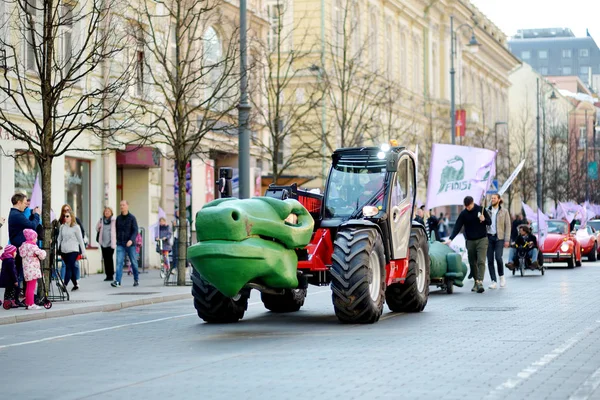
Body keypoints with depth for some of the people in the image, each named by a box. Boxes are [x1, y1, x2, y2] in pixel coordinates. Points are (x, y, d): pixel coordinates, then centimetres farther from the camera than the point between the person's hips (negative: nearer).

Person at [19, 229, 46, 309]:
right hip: (32, 269, -9)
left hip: (26, 269, 9)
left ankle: (27, 303, 24)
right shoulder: (32, 246, -17)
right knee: (31, 287, -6)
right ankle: (31, 304, -5)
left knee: (28, 287, 17)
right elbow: (41, 254, -24)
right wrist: (43, 253, 1)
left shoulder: (23, 245, 9)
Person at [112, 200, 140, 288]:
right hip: (120, 244, 2)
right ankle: (117, 281, -16)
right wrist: (116, 240, 8)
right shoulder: (118, 218, 8)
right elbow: (116, 230, 16)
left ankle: (136, 280, 24)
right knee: (119, 262, -10)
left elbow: (135, 231, -9)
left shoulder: (132, 218, -3)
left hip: (130, 244, -2)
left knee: (134, 262, 8)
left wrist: (131, 240, -24)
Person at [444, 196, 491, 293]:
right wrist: (450, 239, -15)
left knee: (481, 261, -14)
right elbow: (457, 227, -4)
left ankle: (480, 282, -22)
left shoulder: (481, 209, 0)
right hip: (470, 241, 2)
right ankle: (476, 282, 17)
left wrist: (484, 219, -16)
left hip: (482, 240, -2)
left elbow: (489, 222, 7)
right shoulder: (463, 214, 1)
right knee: (472, 263, 6)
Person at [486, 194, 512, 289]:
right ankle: (494, 282, 2)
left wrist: (507, 240, -7)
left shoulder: (504, 211, 3)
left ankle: (501, 276, 7)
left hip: (499, 238, -3)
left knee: (498, 257, -18)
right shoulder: (487, 211, 10)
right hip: (489, 237, 3)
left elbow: (507, 226, 1)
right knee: (490, 260, -2)